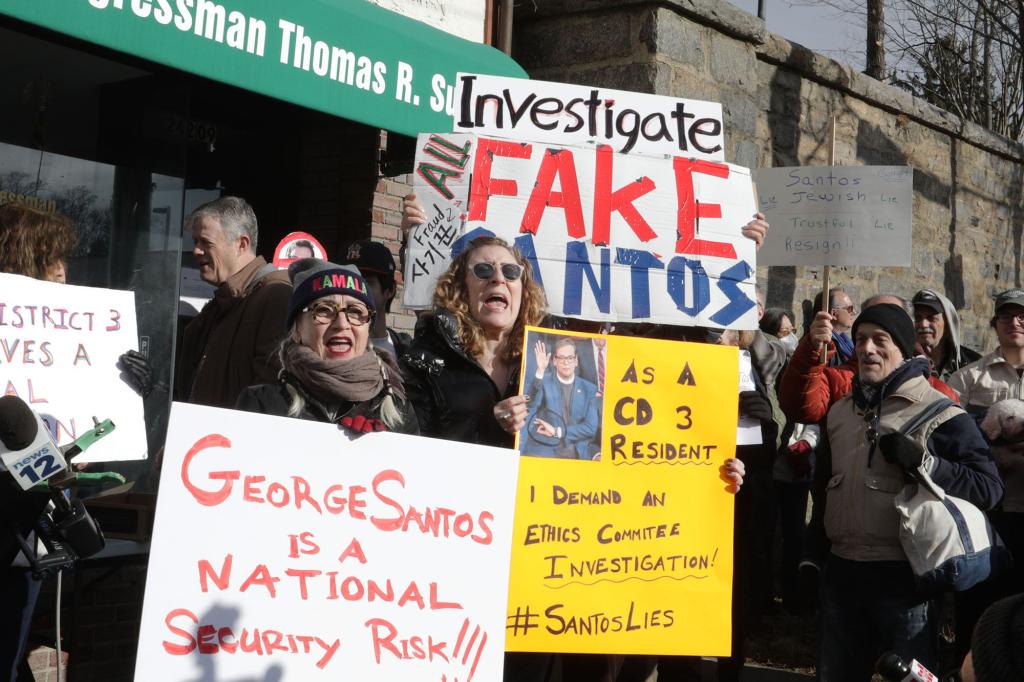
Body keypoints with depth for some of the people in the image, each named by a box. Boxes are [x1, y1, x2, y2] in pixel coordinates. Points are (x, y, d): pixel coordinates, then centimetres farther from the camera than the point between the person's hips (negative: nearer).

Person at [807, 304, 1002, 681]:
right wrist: (814, 554, 19)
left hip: (904, 576, -6)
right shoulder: (840, 412, 13)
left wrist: (921, 462, -22)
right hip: (840, 572, 6)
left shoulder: (939, 412, -6)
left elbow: (989, 487, -12)